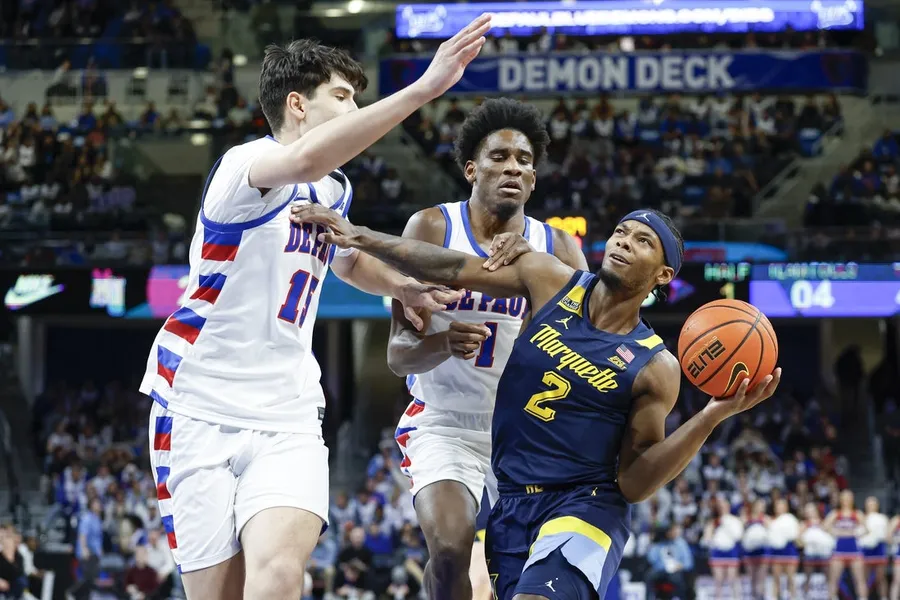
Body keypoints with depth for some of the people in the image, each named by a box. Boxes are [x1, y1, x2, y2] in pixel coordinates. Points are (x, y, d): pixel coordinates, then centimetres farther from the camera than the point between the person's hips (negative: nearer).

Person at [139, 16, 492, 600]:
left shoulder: (335, 191, 16)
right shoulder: (246, 164, -10)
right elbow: (305, 159, -36)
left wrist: (404, 286, 16)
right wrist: (423, 88, -41)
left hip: (287, 417, 5)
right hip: (202, 410, -5)